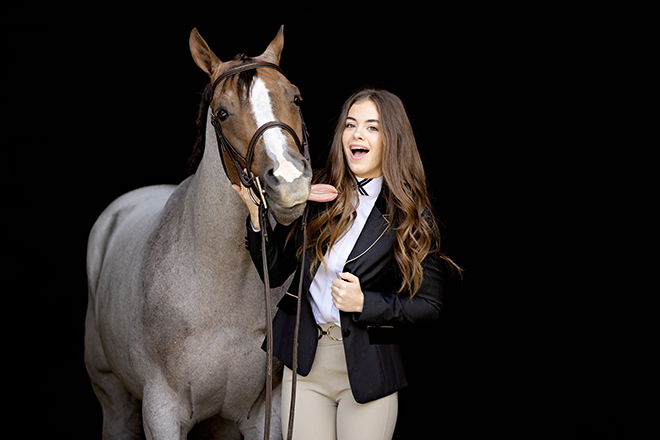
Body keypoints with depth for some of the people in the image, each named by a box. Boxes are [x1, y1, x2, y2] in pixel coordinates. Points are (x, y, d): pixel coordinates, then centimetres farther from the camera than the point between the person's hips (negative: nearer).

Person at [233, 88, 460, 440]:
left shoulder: (411, 218, -5)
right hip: (305, 362, 2)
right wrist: (258, 213, -8)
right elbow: (274, 273, 5)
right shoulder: (315, 196, 2)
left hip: (368, 369, -2)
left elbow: (429, 305, -4)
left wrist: (365, 303, -17)